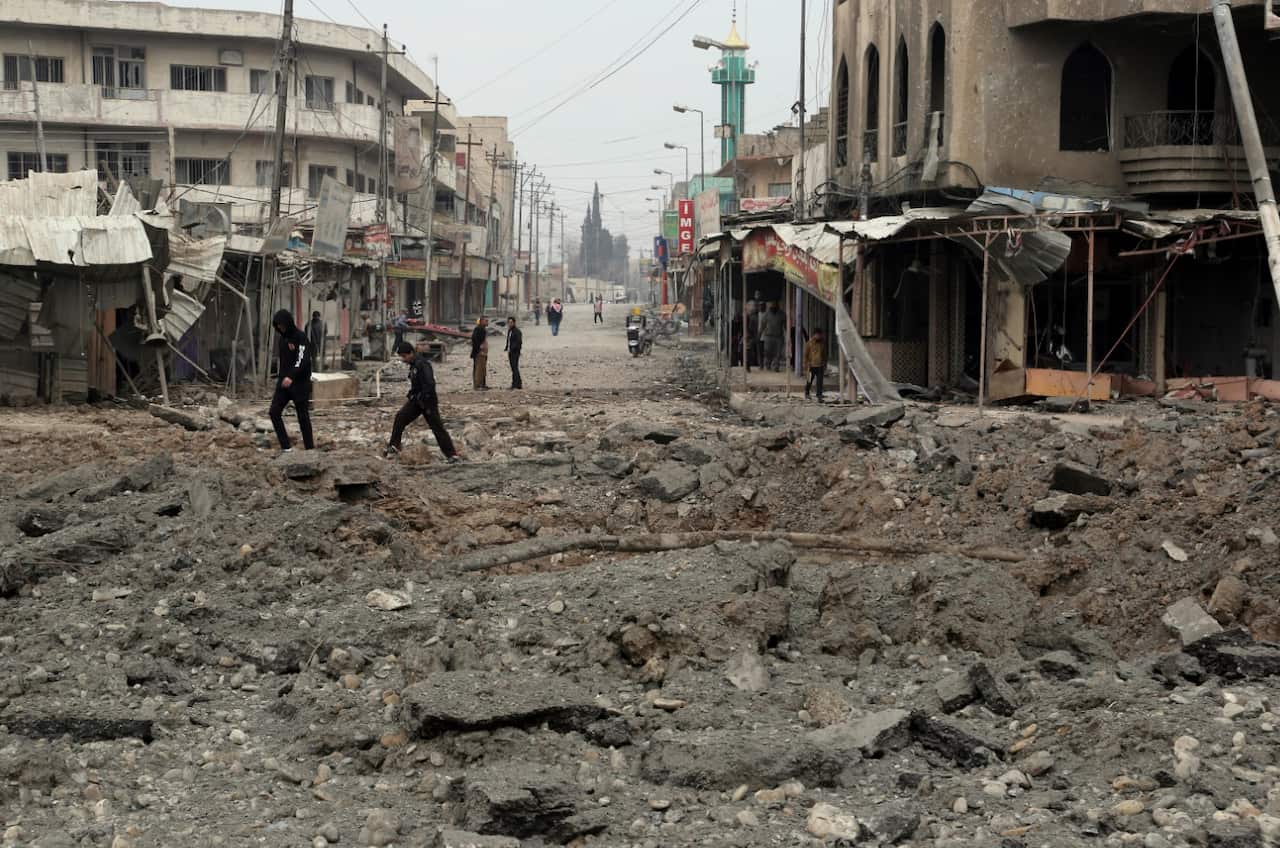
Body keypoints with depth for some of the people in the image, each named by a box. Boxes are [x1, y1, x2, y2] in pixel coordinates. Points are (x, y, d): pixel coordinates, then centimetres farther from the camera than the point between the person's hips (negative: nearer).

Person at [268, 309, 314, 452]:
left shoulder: (300, 337, -13)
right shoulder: (283, 338, 10)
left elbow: (302, 360, -24)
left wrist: (291, 376, -35)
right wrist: (282, 377, 11)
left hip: (300, 383, -7)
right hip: (284, 382, 7)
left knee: (303, 416, 1)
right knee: (274, 412, -4)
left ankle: (309, 447, 13)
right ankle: (286, 446, 0)